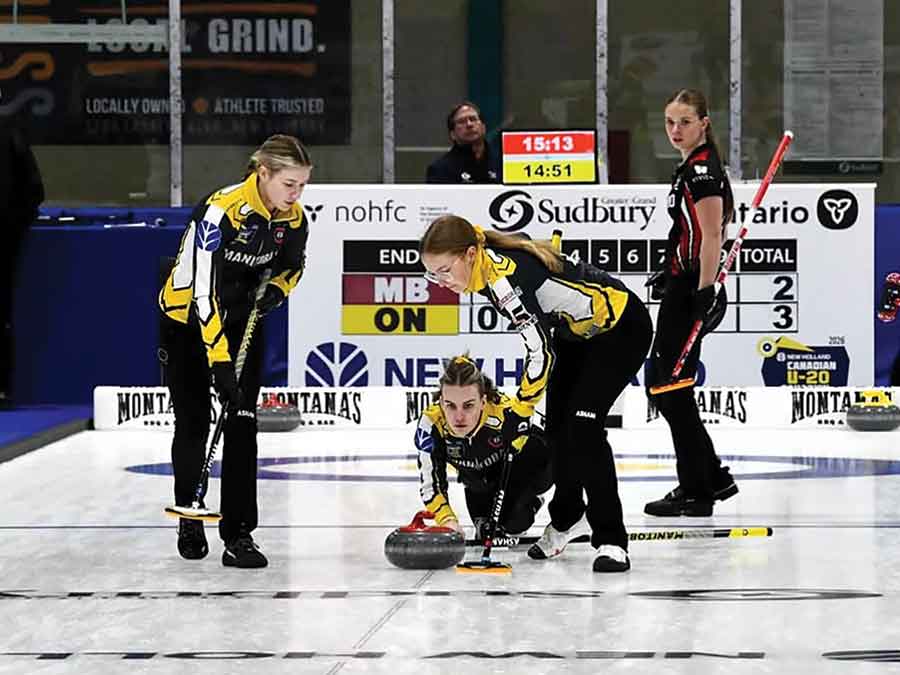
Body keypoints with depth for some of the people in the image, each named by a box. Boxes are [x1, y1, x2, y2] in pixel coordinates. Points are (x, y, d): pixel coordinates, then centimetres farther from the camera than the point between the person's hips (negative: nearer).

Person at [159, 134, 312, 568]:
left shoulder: (294, 217, -12)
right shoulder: (220, 210, -32)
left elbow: (293, 265, 9)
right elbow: (203, 289, -34)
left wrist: (277, 289, -14)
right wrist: (219, 360, -39)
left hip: (243, 318, 4)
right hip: (188, 318, -4)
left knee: (242, 421, -9)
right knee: (193, 424, 5)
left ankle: (238, 534, -10)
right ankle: (189, 518, 27)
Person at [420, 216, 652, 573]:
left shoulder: (503, 276, -33)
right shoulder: (488, 267, -7)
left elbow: (540, 349, -32)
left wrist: (520, 411, -26)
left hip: (621, 326, -9)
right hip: (577, 329, 9)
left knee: (583, 426, -19)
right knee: (557, 426, 11)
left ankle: (611, 540, -15)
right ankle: (567, 519, 34)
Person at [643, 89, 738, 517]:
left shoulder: (702, 169, -15)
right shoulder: (691, 167, 16)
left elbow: (712, 234, -21)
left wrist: (704, 291, -25)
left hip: (691, 289, -10)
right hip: (683, 285, 10)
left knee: (669, 385, -7)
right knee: (662, 385, 13)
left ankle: (697, 491, -3)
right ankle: (713, 478, 20)